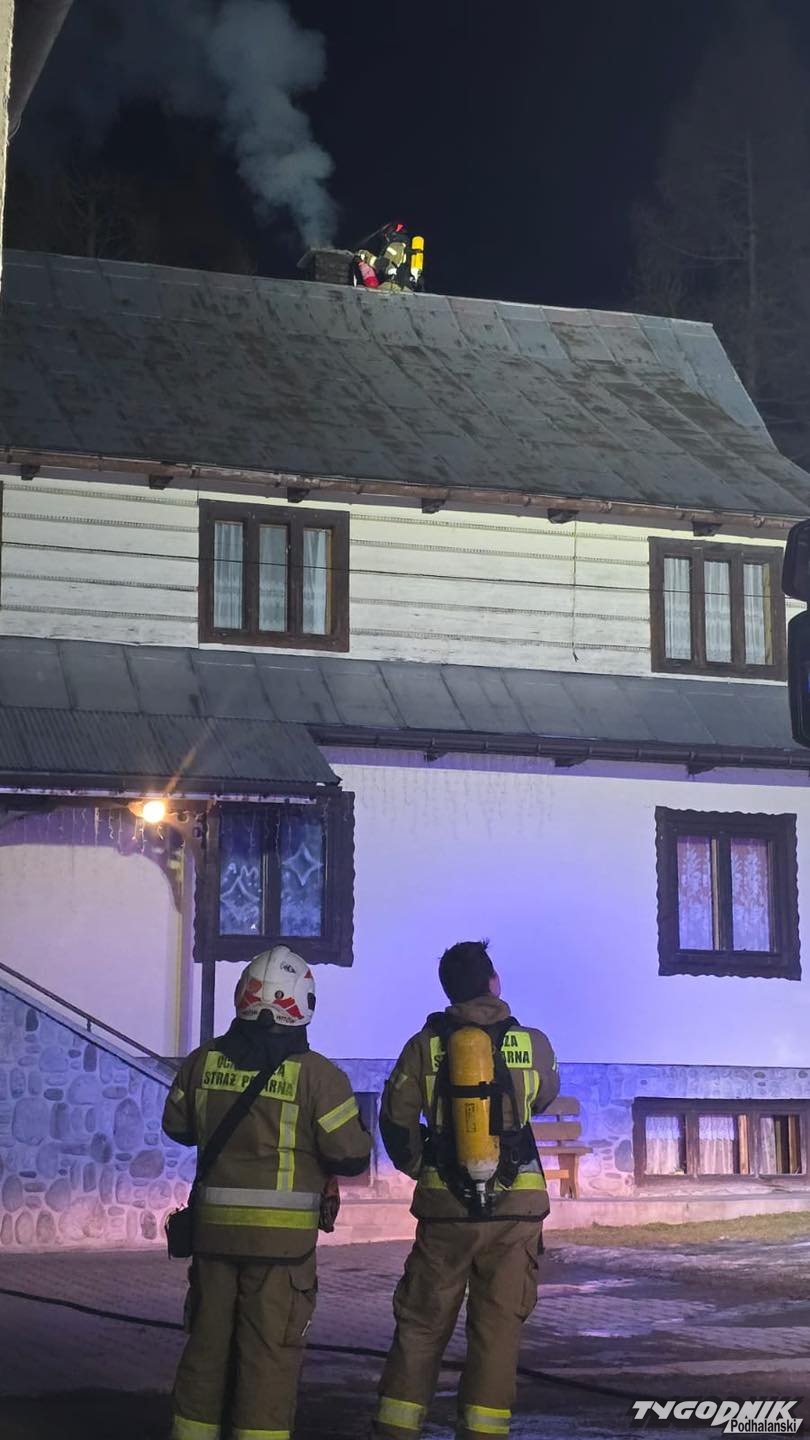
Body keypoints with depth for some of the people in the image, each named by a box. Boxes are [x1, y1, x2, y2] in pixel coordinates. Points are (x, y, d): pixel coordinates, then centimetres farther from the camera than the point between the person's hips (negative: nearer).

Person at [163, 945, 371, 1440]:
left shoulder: (205, 1061, 1)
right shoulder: (316, 1074, -12)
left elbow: (178, 1126, 16)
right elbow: (351, 1157, -11)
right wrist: (360, 1132, 10)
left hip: (214, 1227, 4)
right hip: (283, 1235, -4)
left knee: (208, 1344, 16)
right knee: (270, 1352, 3)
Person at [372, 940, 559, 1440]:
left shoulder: (426, 1045, -2)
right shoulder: (532, 1042, -1)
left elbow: (396, 1120, 0)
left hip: (445, 1207, 1)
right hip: (516, 1206, 0)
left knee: (421, 1324, 9)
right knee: (498, 1326, 6)